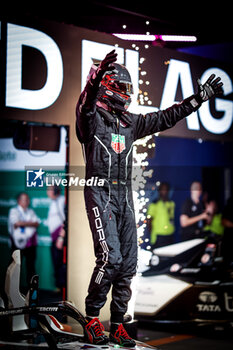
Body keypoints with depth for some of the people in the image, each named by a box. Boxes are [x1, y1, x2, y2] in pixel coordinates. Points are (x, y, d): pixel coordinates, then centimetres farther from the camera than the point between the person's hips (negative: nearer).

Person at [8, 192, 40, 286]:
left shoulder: (31, 211, 16)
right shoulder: (14, 211, 2)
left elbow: (37, 223, 2)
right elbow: (16, 223, -14)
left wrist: (22, 223, -10)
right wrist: (30, 223, -5)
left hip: (30, 242, 4)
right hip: (18, 242, -4)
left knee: (30, 265, 3)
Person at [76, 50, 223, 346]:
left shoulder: (130, 122, 17)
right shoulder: (91, 117, -2)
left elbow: (165, 118, 23)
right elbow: (85, 103, -25)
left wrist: (199, 98, 22)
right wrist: (97, 77, -45)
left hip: (124, 196, 7)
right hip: (100, 193, -7)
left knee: (128, 263, 3)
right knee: (110, 257, -18)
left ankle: (117, 326, 11)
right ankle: (92, 318, 0)